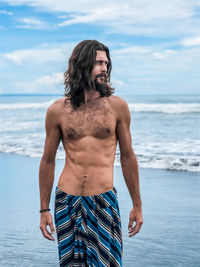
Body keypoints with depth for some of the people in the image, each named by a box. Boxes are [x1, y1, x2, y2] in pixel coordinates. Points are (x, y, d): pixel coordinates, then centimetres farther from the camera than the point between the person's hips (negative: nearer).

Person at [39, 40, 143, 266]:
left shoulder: (117, 106, 0)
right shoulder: (57, 110, 1)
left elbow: (127, 157, 6)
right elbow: (47, 161, 7)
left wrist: (137, 205, 8)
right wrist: (44, 210, 7)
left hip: (104, 201, 0)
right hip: (67, 202, 1)